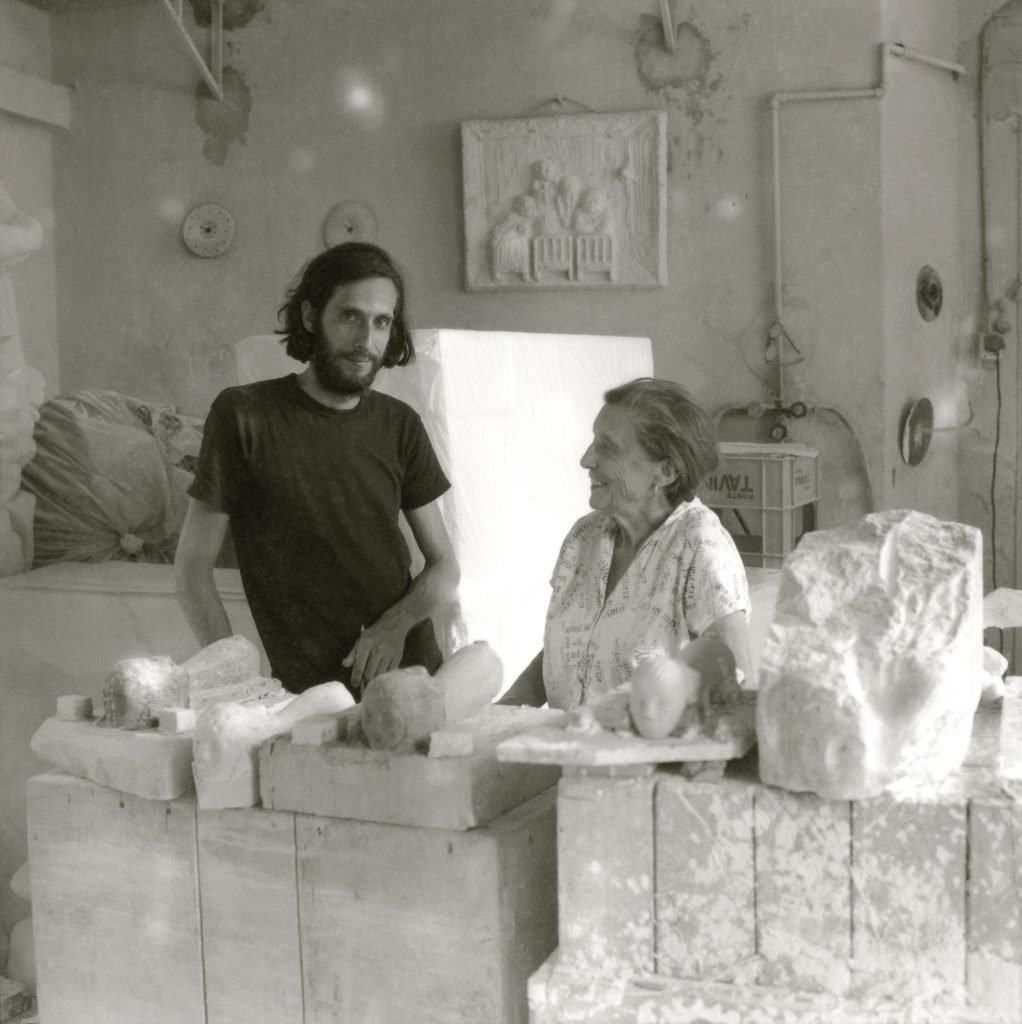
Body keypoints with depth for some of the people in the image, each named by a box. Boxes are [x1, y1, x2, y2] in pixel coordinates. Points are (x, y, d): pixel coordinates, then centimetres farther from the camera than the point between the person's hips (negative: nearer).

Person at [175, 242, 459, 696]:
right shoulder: (243, 414, -4)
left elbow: (444, 566, 12)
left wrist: (397, 624, -9)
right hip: (309, 692, -5)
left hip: (413, 670, 5)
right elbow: (192, 569, -2)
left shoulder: (399, 425, 8)